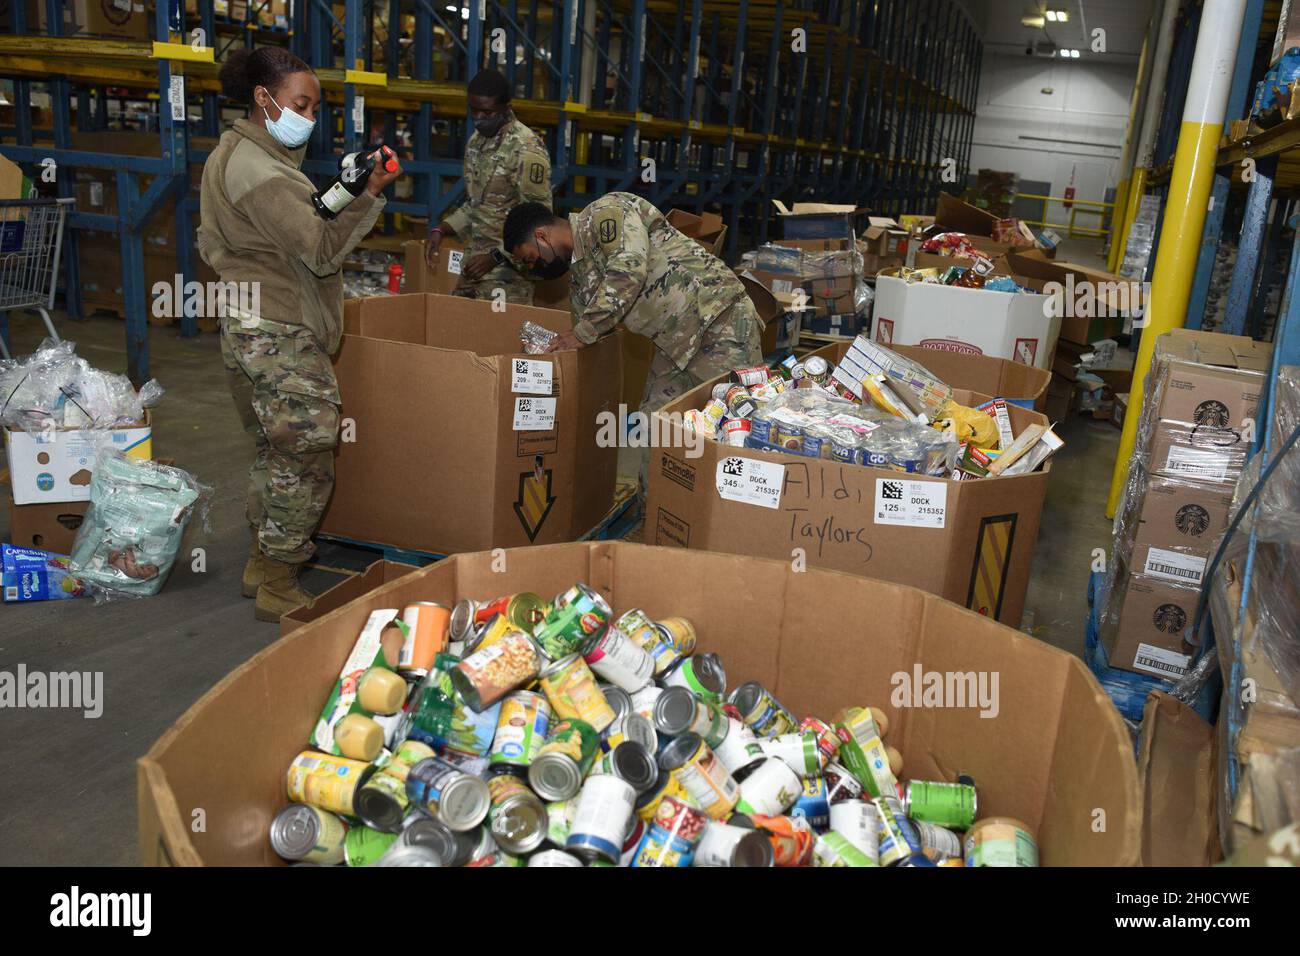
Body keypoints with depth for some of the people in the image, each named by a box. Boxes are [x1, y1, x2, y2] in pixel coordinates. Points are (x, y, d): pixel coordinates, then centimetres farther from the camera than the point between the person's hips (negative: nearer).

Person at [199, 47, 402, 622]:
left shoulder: (236, 152, 15)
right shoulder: (258, 170, -18)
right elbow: (322, 251, -22)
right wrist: (372, 194, -26)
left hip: (251, 328, 11)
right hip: (276, 335, -11)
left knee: (276, 451, 20)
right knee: (305, 459, -4)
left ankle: (261, 564, 32)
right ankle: (279, 590, 6)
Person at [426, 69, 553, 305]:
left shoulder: (527, 149, -15)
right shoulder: (475, 142, 12)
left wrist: (496, 257, -20)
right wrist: (440, 230, 7)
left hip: (507, 273, -8)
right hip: (473, 267, 8)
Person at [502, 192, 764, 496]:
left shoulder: (606, 212, -9)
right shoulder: (579, 279, 15)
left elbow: (629, 269, -25)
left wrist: (582, 333, -19)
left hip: (719, 317, -9)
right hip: (674, 344, 9)